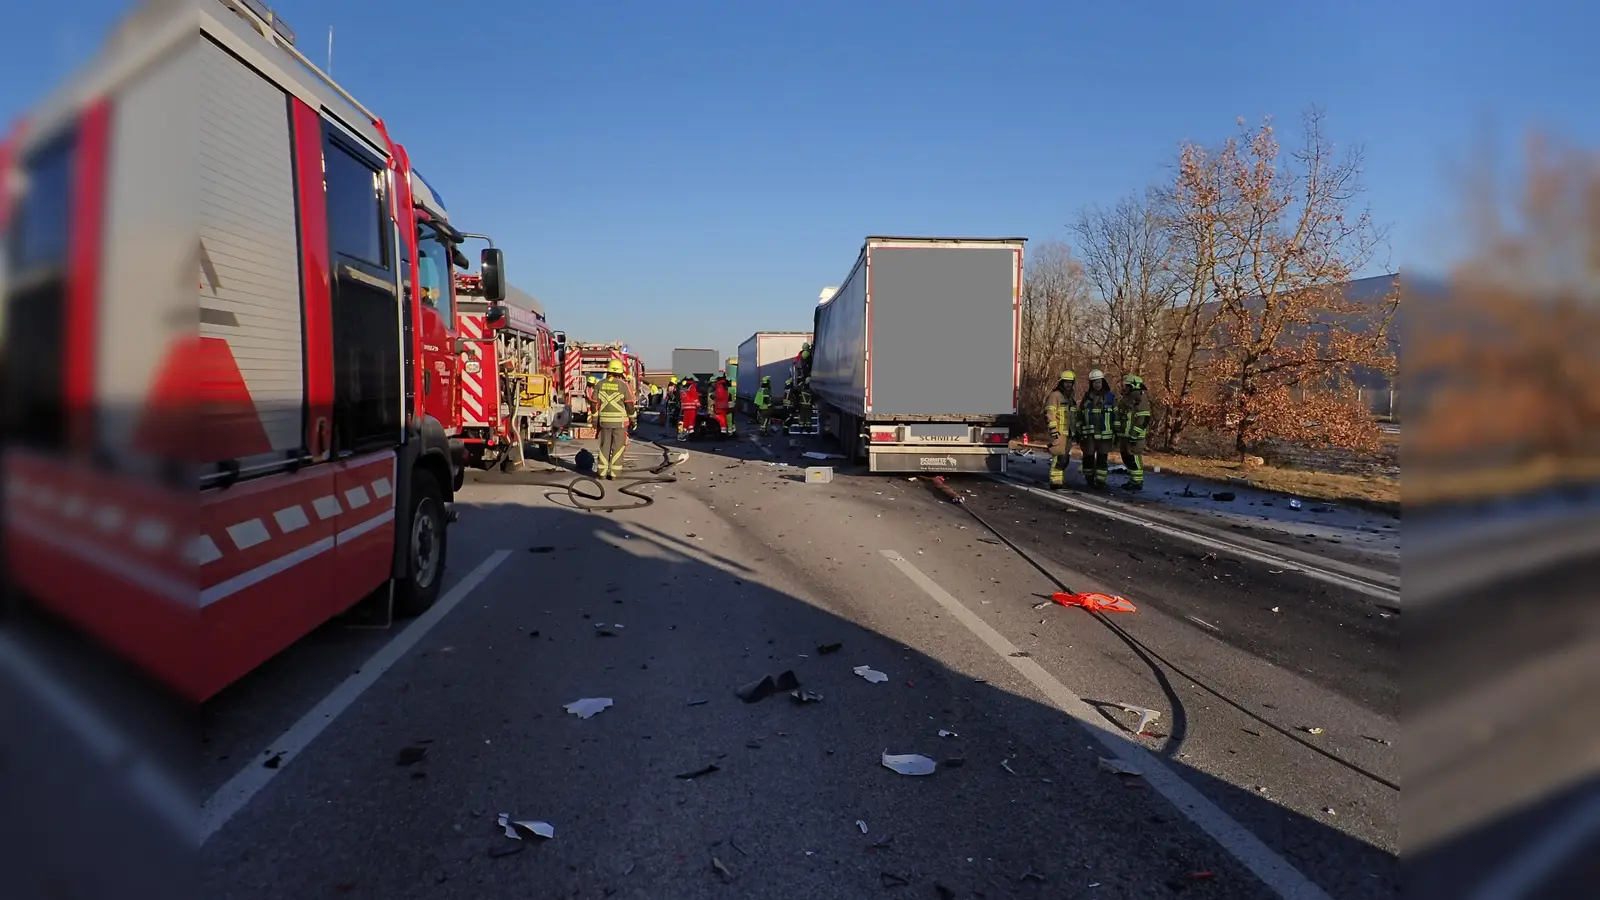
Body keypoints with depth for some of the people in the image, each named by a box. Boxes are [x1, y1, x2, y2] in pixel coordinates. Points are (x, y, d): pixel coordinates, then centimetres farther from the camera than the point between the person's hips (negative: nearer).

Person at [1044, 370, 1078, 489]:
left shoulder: (1072, 397, 19)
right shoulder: (1055, 395, -7)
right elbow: (1049, 414, -15)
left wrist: (1076, 431, 23)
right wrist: (1054, 430, -21)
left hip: (1069, 433, 9)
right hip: (1059, 432, -8)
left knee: (1066, 457, 11)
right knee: (1059, 456, -14)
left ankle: (1061, 479, 20)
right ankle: (1055, 481, -13)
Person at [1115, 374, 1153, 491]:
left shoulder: (1140, 398, -11)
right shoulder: (1126, 398, 19)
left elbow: (1143, 419, -18)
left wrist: (1134, 435, -20)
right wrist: (1118, 434, 23)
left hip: (1134, 436, -10)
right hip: (1124, 435, 10)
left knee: (1134, 458, -8)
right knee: (1127, 458, 12)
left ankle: (1137, 483, -4)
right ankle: (1132, 481, 21)